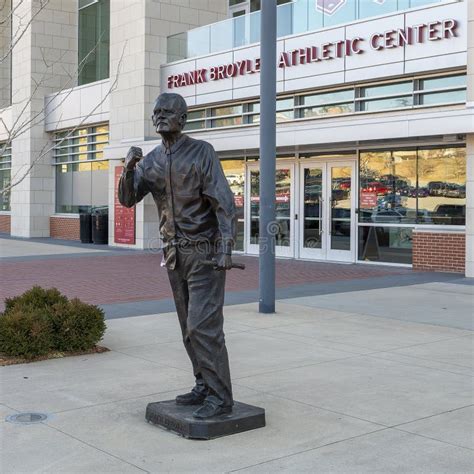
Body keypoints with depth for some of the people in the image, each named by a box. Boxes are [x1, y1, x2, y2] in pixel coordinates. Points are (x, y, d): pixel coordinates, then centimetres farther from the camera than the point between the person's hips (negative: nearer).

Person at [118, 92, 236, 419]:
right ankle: (206, 386, 22)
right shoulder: (151, 160, 8)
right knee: (190, 326, 11)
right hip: (175, 253, 7)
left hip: (205, 251, -7)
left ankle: (220, 398, -6)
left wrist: (226, 249, -25)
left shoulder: (202, 152, -10)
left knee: (204, 325, -13)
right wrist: (129, 168, -20)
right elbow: (127, 199, -1)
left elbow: (224, 202, -15)